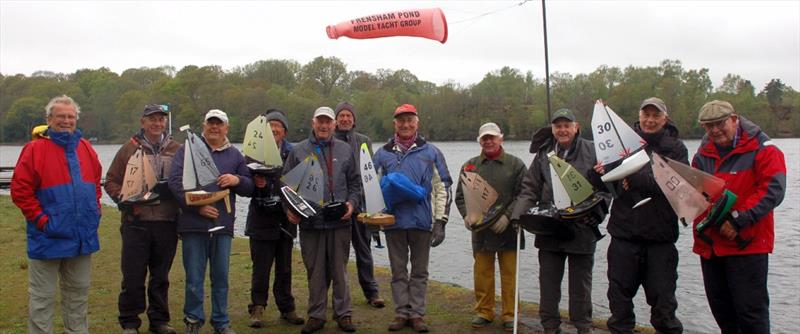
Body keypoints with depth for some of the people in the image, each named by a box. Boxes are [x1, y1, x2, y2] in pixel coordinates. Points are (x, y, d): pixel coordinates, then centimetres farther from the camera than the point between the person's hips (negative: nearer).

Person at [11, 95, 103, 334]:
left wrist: (95, 210, 8)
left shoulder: (85, 148, 10)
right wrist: (40, 218, -14)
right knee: (42, 296, 5)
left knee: (79, 292, 16)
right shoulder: (35, 148, -7)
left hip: (82, 236, 5)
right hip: (48, 236, -5)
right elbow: (20, 189, -10)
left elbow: (96, 182, 19)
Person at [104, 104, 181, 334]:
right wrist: (124, 199, -11)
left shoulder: (177, 150, 8)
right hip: (136, 222, -2)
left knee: (161, 276, 12)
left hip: (167, 223, 2)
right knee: (133, 276, 2)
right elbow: (111, 182, 5)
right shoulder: (129, 149, 4)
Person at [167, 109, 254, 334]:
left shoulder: (235, 155, 16)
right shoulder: (188, 150, 4)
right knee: (194, 279, 3)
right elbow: (175, 182, -6)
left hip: (223, 225, 3)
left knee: (221, 277, 9)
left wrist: (237, 180, -8)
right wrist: (197, 207, -15)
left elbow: (250, 187, 15)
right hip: (194, 224, -3)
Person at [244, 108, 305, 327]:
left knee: (284, 268, 12)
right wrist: (256, 184, -24)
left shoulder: (292, 154, 4)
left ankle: (286, 308, 23)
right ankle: (257, 309, 15)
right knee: (261, 268, 3)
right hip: (261, 220, -2)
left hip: (285, 219, 2)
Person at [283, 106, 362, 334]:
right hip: (309, 221, 0)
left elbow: (355, 182, 12)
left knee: (339, 270, 8)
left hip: (339, 222, 0)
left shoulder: (344, 150, 9)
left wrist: (351, 203, -4)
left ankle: (343, 313, 18)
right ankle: (316, 315, 20)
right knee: (315, 271, 9)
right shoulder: (298, 151, 5)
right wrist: (289, 208, -6)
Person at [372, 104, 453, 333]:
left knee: (419, 271, 7)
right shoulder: (383, 154, 8)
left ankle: (417, 314, 16)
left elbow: (442, 188, 2)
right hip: (393, 221, 1)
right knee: (398, 271, 9)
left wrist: (440, 222, -4)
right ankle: (401, 313, 18)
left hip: (422, 221, -1)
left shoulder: (431, 153, 4)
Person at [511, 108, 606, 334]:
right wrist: (518, 215, -8)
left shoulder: (591, 151, -3)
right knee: (548, 282, 11)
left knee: (580, 283, 11)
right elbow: (530, 189, 3)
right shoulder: (543, 154, 5)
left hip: (582, 229, -2)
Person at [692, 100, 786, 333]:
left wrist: (738, 220, -21)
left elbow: (773, 190, -16)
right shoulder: (703, 153, 11)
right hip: (709, 244, 6)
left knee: (750, 309, -2)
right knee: (720, 309, 15)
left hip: (747, 243, -6)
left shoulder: (762, 149, -6)